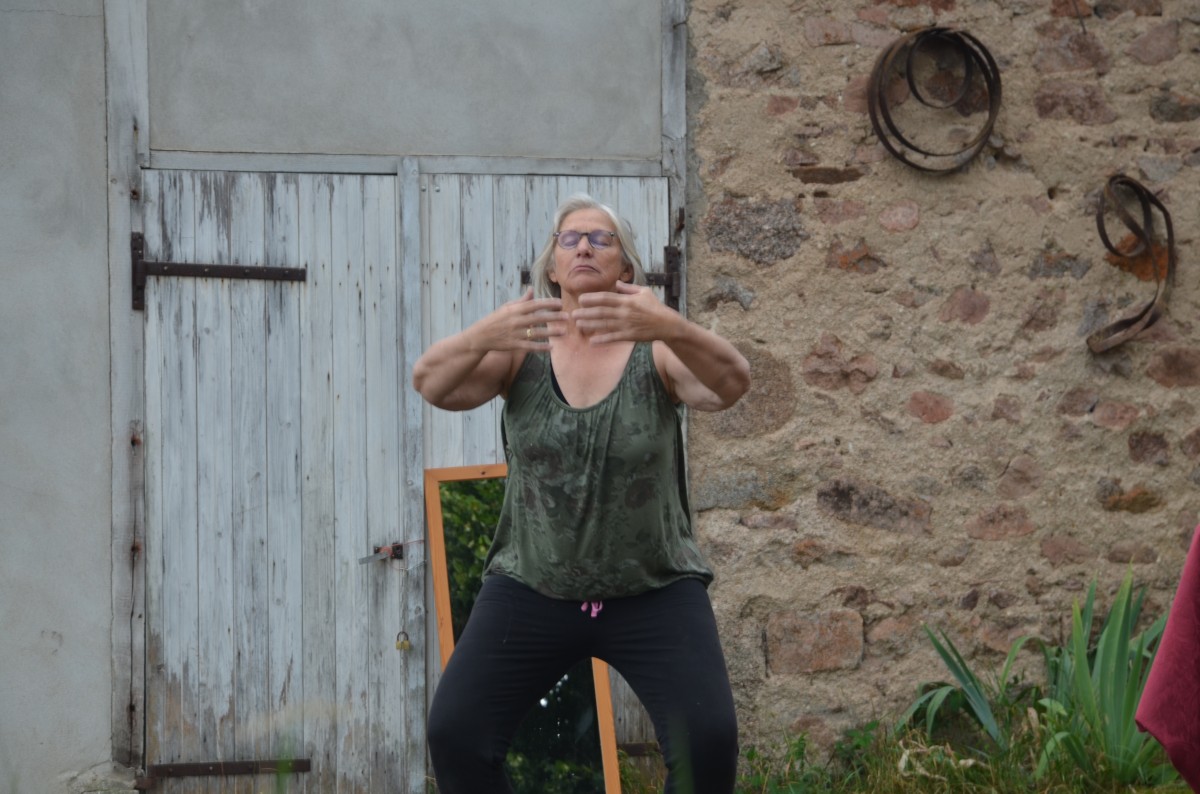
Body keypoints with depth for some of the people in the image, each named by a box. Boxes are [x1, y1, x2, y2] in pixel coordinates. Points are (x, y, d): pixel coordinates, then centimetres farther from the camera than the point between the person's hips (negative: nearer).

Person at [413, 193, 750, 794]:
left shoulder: (657, 353, -7)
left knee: (708, 742, -18)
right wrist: (482, 336, -44)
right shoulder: (520, 349, -5)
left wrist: (670, 328, -48)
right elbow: (432, 382, -22)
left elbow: (730, 383, -27)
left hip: (654, 591, -1)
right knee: (455, 734, -12)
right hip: (531, 588, 1)